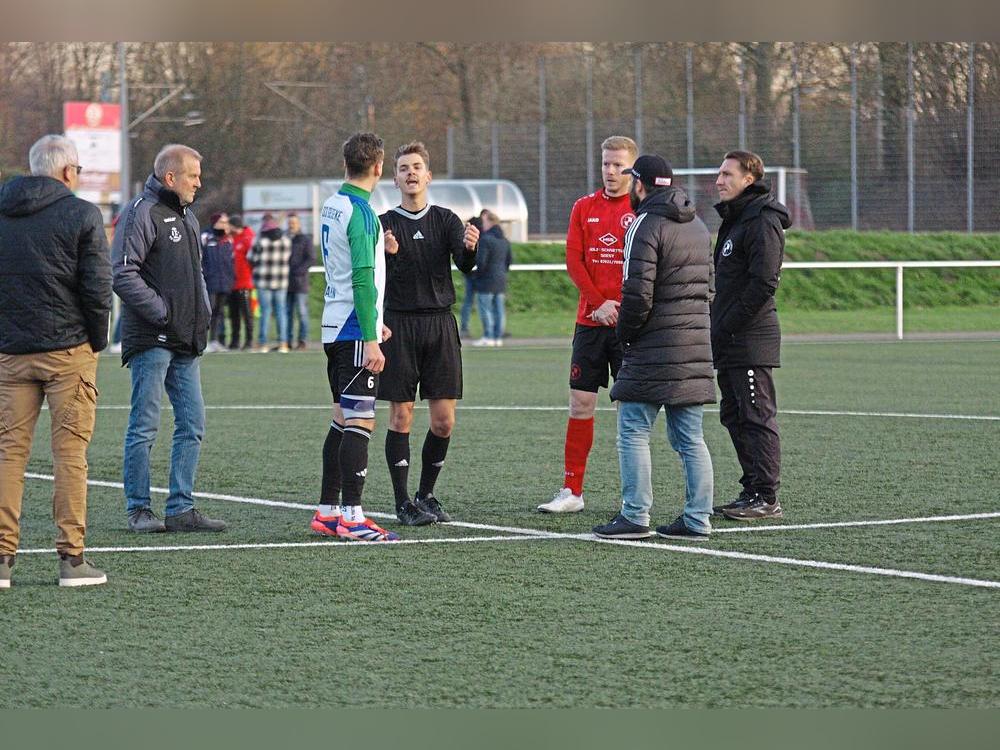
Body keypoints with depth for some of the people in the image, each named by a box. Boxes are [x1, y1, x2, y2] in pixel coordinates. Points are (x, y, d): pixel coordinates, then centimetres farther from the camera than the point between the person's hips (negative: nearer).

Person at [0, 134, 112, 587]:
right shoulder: (82, 215, -5)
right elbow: (97, 286, -9)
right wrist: (98, 340, 3)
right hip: (68, 349, -4)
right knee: (70, 451, 0)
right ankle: (71, 557, -1)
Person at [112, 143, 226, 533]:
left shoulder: (186, 215, 18)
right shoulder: (142, 213, -11)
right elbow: (123, 273, -19)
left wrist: (203, 312, 13)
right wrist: (161, 311, -18)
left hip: (186, 341, 9)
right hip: (151, 340, -9)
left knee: (192, 424, 7)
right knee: (145, 426, -3)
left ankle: (181, 508, 12)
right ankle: (139, 509, 4)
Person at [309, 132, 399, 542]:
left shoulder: (331, 206, 12)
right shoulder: (360, 212, -15)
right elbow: (362, 279, -20)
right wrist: (371, 338, -20)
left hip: (335, 328, 9)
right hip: (355, 332, -9)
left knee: (343, 420, 14)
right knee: (360, 422, -8)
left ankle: (327, 511, 17)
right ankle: (352, 517, -10)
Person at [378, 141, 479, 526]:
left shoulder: (445, 220, 8)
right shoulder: (385, 224, 4)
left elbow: (464, 264, -8)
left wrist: (469, 247, -31)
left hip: (440, 324, 2)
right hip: (399, 325, -2)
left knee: (444, 421, 1)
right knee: (401, 415, -3)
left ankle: (426, 495, 17)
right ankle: (403, 502, 4)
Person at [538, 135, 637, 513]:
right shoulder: (584, 207, 10)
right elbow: (574, 259, 3)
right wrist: (600, 303, -8)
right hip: (589, 321, 3)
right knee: (580, 403, 3)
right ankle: (572, 491, 8)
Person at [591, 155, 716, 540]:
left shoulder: (645, 226, -11)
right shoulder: (698, 226, 16)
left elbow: (638, 293, -17)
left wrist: (625, 334, -4)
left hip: (654, 350, -8)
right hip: (696, 348, 8)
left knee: (633, 432, -2)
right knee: (690, 438, 9)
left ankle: (635, 516, -4)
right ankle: (697, 519, 8)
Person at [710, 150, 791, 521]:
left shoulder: (762, 222, -13)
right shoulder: (734, 219, 19)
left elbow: (763, 283, -21)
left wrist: (727, 325, -18)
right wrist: (718, 329, 12)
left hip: (751, 341, -10)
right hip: (731, 344, 10)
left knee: (757, 418, -6)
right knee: (735, 417, 13)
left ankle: (766, 498, -4)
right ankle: (752, 491, 18)